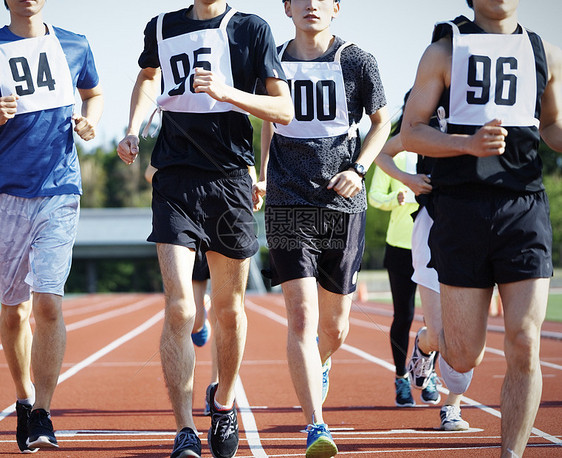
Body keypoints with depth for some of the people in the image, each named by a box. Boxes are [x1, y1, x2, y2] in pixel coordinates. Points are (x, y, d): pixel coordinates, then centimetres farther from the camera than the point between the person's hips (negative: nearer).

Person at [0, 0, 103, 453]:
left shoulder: (74, 46, 8)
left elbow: (94, 94, 25)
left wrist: (89, 120, 4)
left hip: (60, 194, 0)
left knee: (48, 304, -12)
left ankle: (42, 414, -7)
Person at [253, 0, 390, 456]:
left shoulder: (358, 62, 0)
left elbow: (382, 122, 11)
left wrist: (358, 168, -4)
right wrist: (261, 174, 18)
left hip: (343, 206, 0)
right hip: (288, 206, 0)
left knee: (334, 326, 9)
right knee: (302, 317, -14)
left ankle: (320, 366, 46)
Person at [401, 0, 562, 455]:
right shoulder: (445, 52, 5)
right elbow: (410, 132, 2)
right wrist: (470, 144, -16)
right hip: (462, 208, -2)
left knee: (525, 346, -8)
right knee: (466, 355, 2)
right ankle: (444, 346, 39)